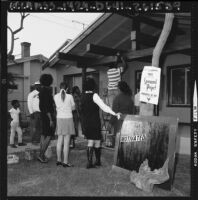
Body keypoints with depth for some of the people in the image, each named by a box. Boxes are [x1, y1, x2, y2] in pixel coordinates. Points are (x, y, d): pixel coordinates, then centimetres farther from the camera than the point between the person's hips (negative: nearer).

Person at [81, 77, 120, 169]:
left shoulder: (83, 96, 4)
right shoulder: (94, 95, -14)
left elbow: (82, 110, 10)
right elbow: (104, 106, -22)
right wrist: (114, 114, -24)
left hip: (85, 123, 5)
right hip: (94, 122, -5)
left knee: (90, 142, 12)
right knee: (97, 141, 10)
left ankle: (89, 162, 7)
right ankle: (98, 161, 22)